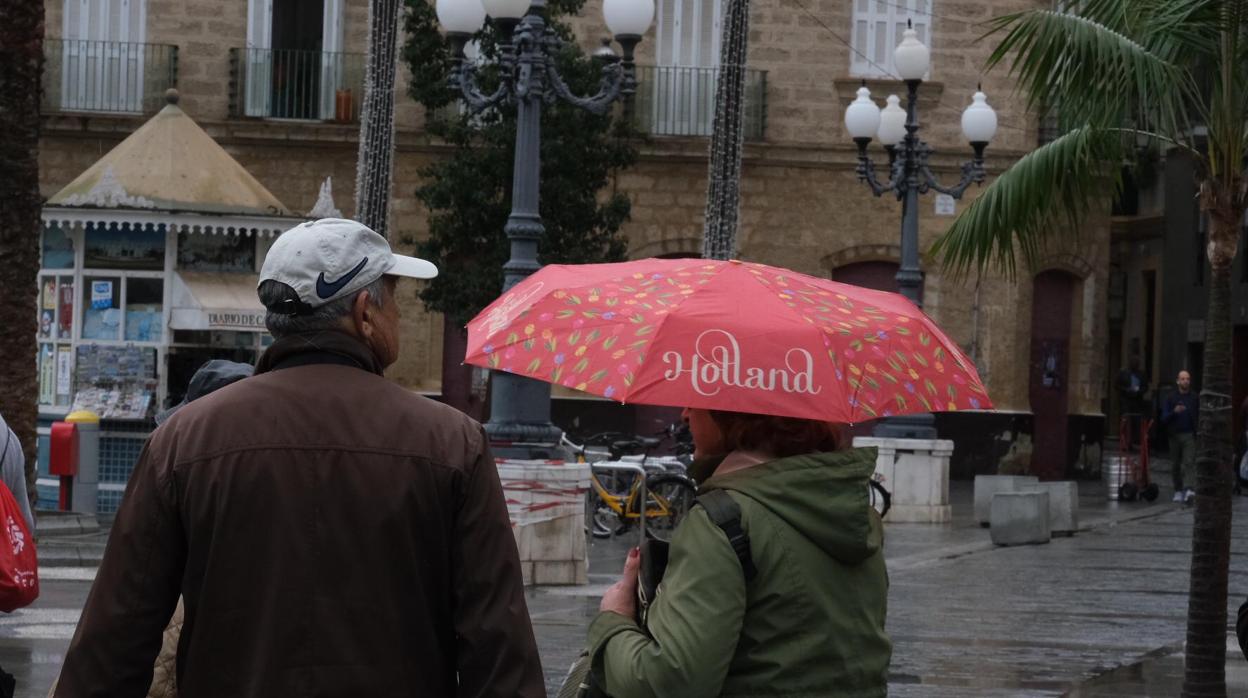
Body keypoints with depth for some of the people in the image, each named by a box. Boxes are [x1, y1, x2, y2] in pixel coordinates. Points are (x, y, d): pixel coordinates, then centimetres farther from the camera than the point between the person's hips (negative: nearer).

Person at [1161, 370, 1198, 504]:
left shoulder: (1194, 399, 5)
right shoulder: (1171, 398, 6)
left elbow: (1200, 417, 7)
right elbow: (1164, 418, 0)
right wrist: (1174, 412, -18)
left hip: (1190, 435, -2)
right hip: (1175, 435, 2)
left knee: (1189, 462, -15)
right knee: (1176, 464, 8)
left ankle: (1189, 490, -26)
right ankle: (1178, 491, 20)